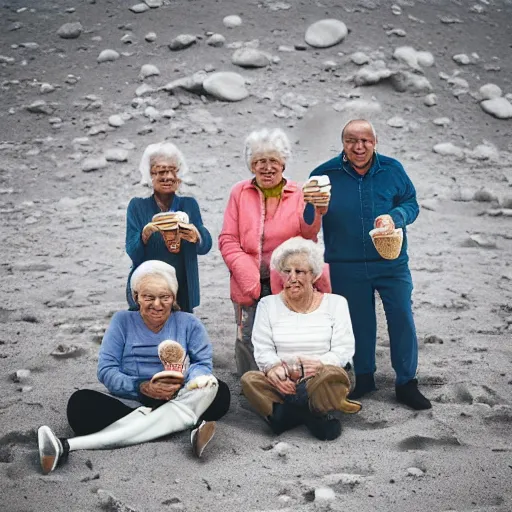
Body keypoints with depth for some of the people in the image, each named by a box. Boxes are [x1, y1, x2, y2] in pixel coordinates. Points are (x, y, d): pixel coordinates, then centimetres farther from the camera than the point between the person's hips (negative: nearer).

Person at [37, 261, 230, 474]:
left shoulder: (188, 323, 8)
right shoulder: (123, 321, 6)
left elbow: (203, 364, 2)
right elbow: (106, 370, -2)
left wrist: (182, 384, -20)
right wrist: (142, 387, -20)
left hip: (177, 401, 1)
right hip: (129, 403, -1)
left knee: (212, 386, -31)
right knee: (80, 403, -29)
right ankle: (192, 423, -36)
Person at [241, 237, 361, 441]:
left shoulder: (335, 303, 8)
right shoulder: (268, 305, 12)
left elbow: (344, 350, -1)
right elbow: (262, 350, 4)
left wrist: (318, 364, -22)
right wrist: (275, 368, -20)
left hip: (322, 376, -2)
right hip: (283, 382, 2)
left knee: (332, 376, -38)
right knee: (249, 380, -30)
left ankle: (287, 413, -19)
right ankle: (314, 415, -27)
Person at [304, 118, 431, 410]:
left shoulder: (392, 169, -2)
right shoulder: (325, 174, -5)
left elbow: (412, 204, 5)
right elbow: (308, 224, 0)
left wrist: (394, 217, -16)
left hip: (391, 263, 0)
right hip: (346, 268, 0)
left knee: (402, 318, 1)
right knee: (358, 322, 12)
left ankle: (407, 383, 15)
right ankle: (363, 378, 31)